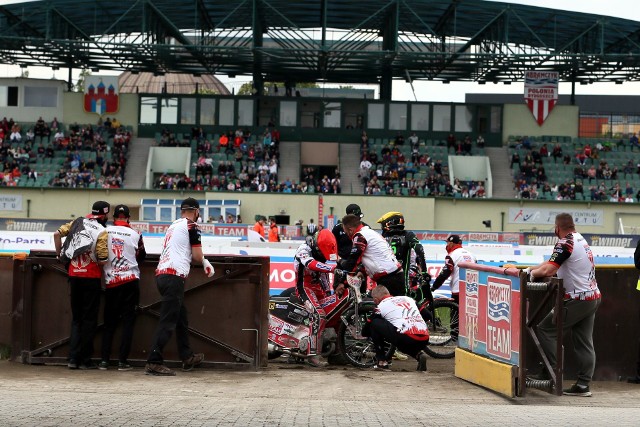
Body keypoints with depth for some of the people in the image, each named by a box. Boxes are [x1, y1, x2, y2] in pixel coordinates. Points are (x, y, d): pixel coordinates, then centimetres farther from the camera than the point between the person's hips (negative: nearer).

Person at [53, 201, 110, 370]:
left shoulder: (78, 222, 3)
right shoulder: (101, 232, -12)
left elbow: (57, 234, 2)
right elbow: (102, 260, -17)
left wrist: (60, 255, 13)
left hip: (74, 275, 5)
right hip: (91, 278, -5)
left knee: (76, 318, 14)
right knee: (89, 319, 4)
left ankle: (73, 358, 9)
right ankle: (84, 360, 5)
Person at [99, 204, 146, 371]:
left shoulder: (105, 231, -1)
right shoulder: (135, 234, -2)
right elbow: (141, 257, 7)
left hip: (111, 281, 1)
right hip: (131, 280, -1)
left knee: (109, 321, 10)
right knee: (128, 320, 4)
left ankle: (104, 360, 5)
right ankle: (122, 361, 0)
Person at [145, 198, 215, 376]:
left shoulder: (173, 225, 22)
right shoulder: (192, 226, -2)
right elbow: (197, 256, -2)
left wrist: (204, 262, 26)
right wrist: (205, 261, 20)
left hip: (162, 274, 9)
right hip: (174, 276, -9)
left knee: (181, 318, 19)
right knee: (167, 321, -10)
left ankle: (187, 357, 29)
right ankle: (154, 363, -14)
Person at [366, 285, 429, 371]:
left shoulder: (381, 306, 12)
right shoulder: (408, 299, 25)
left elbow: (369, 325, 24)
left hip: (407, 338, -6)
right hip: (425, 340, 6)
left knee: (375, 324, 13)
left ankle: (381, 362, 10)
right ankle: (418, 353, 8)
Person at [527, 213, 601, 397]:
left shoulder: (566, 243, -15)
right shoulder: (580, 240, 14)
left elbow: (548, 270, -22)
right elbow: (552, 262, 22)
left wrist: (533, 273, -2)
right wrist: (530, 269, 18)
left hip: (578, 300, -9)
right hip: (593, 297, 9)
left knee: (545, 329, -3)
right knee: (584, 343, 9)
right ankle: (583, 385, 10)